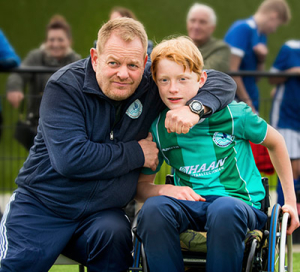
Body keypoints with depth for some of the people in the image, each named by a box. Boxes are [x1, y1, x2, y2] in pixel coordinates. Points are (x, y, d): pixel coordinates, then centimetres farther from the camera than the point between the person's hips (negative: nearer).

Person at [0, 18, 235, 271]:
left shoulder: (152, 85, -3)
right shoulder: (65, 86, -14)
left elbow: (222, 83, 0)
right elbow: (71, 158, -25)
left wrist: (195, 108, -22)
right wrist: (137, 153, -17)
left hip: (101, 212, 2)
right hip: (40, 207, -2)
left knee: (114, 233, -30)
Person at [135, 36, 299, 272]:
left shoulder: (233, 114, -6)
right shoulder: (158, 129, 3)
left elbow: (275, 142, 12)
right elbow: (140, 186, 12)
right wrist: (165, 189, -13)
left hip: (240, 202, -2)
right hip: (191, 206, 3)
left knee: (225, 209, -41)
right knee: (154, 208, -33)